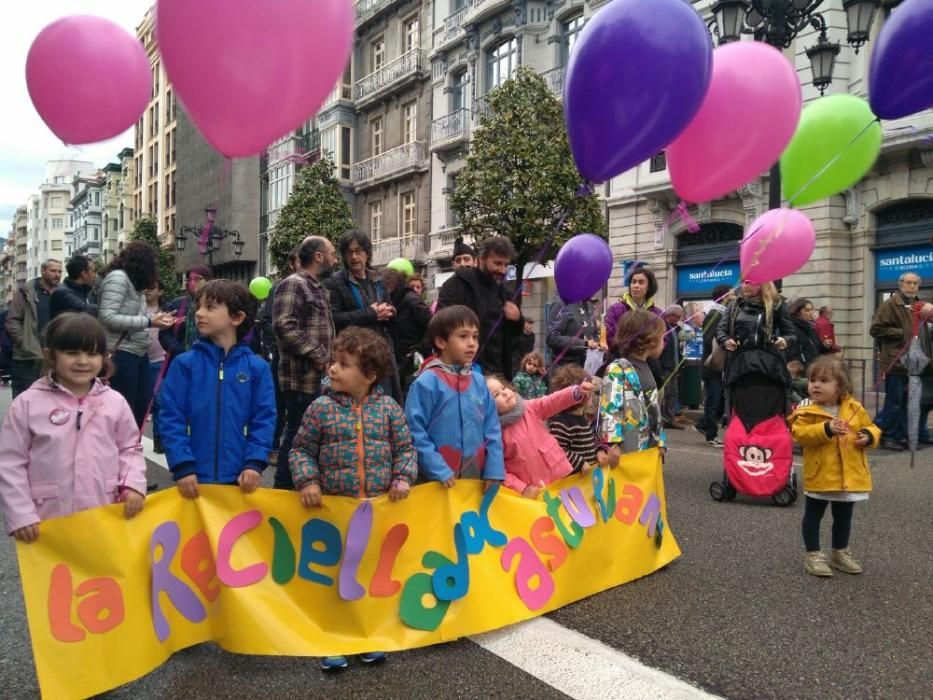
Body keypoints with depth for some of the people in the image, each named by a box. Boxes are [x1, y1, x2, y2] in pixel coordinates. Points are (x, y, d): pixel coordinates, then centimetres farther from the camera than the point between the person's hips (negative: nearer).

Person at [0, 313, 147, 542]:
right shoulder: (27, 403, -5)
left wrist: (133, 485, -6)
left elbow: (130, 449, 10)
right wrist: (20, 515, -6)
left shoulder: (115, 402, 0)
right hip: (48, 522, -2)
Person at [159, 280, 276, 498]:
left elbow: (264, 419, -1)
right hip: (194, 479, 0)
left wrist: (255, 463, -12)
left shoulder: (257, 367, 0)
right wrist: (182, 466, -12)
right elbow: (170, 418, -4)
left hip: (240, 478, 0)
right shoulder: (184, 364, -1)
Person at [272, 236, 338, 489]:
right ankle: (284, 490, 6)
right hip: (302, 377, -9)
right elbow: (284, 326, -24)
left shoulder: (317, 288, 19)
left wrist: (328, 359, 15)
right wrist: (320, 357, -20)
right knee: (297, 435, -4)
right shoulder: (293, 284, -12)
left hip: (320, 378, 9)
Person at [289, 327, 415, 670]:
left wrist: (403, 478, -9)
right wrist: (307, 481, -12)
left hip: (381, 507, 1)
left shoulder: (389, 408, -2)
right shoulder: (321, 408, -5)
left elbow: (405, 449, 6)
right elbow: (301, 450, 1)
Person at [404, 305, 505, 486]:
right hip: (436, 482, -5)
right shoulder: (427, 382, -11)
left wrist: (494, 470, -1)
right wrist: (439, 471, -15)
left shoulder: (479, 381, 4)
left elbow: (492, 427, 7)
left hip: (477, 479, 5)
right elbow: (415, 431, -13)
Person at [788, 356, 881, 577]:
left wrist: (868, 436, -11)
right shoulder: (807, 411, -12)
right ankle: (813, 555, 21)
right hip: (819, 475, -4)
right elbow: (800, 434, -23)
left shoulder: (854, 408, 0)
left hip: (850, 475, 4)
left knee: (843, 518, 19)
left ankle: (840, 553, 37)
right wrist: (826, 429, -32)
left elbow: (870, 427, 11)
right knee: (813, 516, 8)